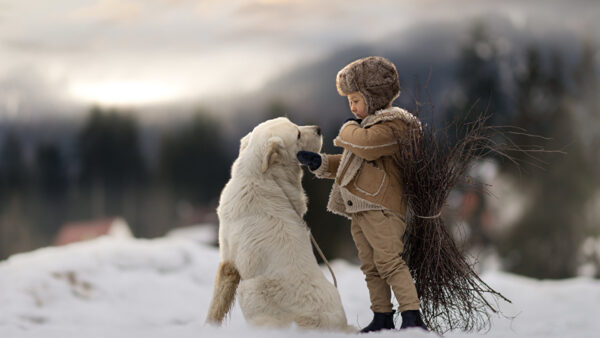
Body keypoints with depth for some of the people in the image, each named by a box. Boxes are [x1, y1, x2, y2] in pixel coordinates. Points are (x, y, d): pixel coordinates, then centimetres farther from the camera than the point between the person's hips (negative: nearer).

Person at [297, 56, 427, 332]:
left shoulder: (391, 124, -7)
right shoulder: (368, 125, 25)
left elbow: (365, 144, -26)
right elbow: (348, 162, 29)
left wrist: (349, 128, -5)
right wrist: (320, 163, 14)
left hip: (381, 205, -10)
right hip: (358, 208, 10)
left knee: (389, 260, -17)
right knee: (371, 267, 9)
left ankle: (412, 317, -20)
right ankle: (382, 318, 13)